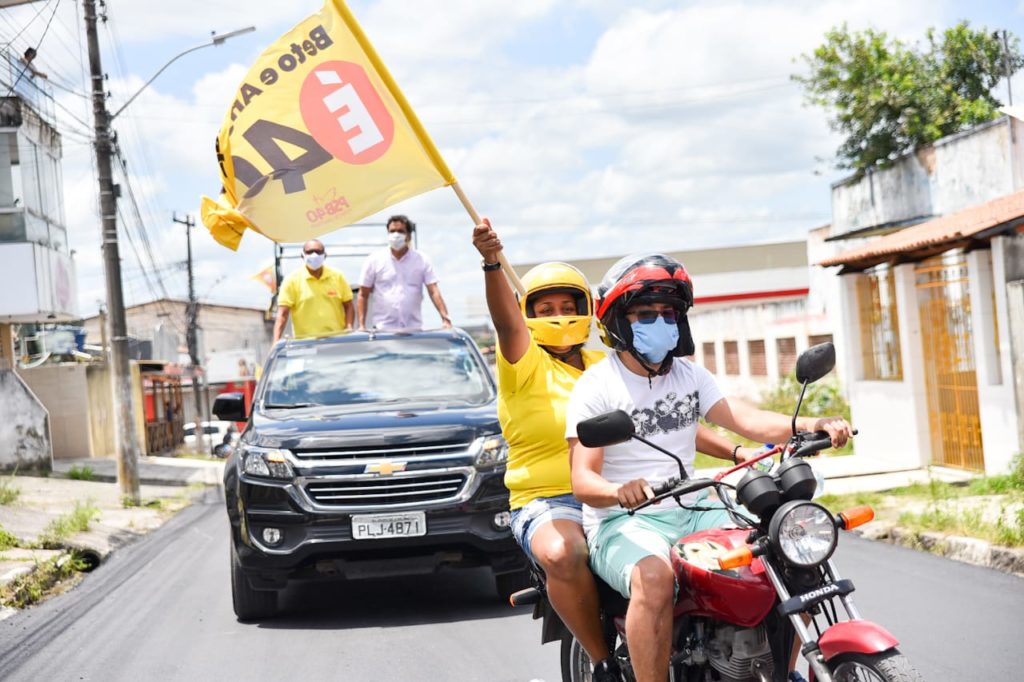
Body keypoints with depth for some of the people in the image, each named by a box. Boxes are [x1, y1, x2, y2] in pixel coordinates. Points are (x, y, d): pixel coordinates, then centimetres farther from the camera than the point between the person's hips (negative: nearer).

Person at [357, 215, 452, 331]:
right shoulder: (374, 260, 4)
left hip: (414, 328, 1)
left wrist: (445, 318, -16)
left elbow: (434, 292, -2)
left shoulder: (422, 260, 5)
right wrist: (362, 325, -3)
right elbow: (363, 295, 6)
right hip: (383, 329, -1)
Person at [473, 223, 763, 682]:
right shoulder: (525, 365, 0)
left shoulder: (608, 369, 18)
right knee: (564, 555, -38)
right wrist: (492, 263, -40)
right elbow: (505, 320, -21)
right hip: (547, 504, -5)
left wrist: (733, 451, 5)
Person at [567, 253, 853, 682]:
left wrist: (813, 425, -18)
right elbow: (583, 479, -13)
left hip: (692, 511, 6)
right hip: (623, 522, -6)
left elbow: (744, 419, -1)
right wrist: (619, 492, -37)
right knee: (654, 577, -38)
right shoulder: (597, 385, -5)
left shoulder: (690, 374, 14)